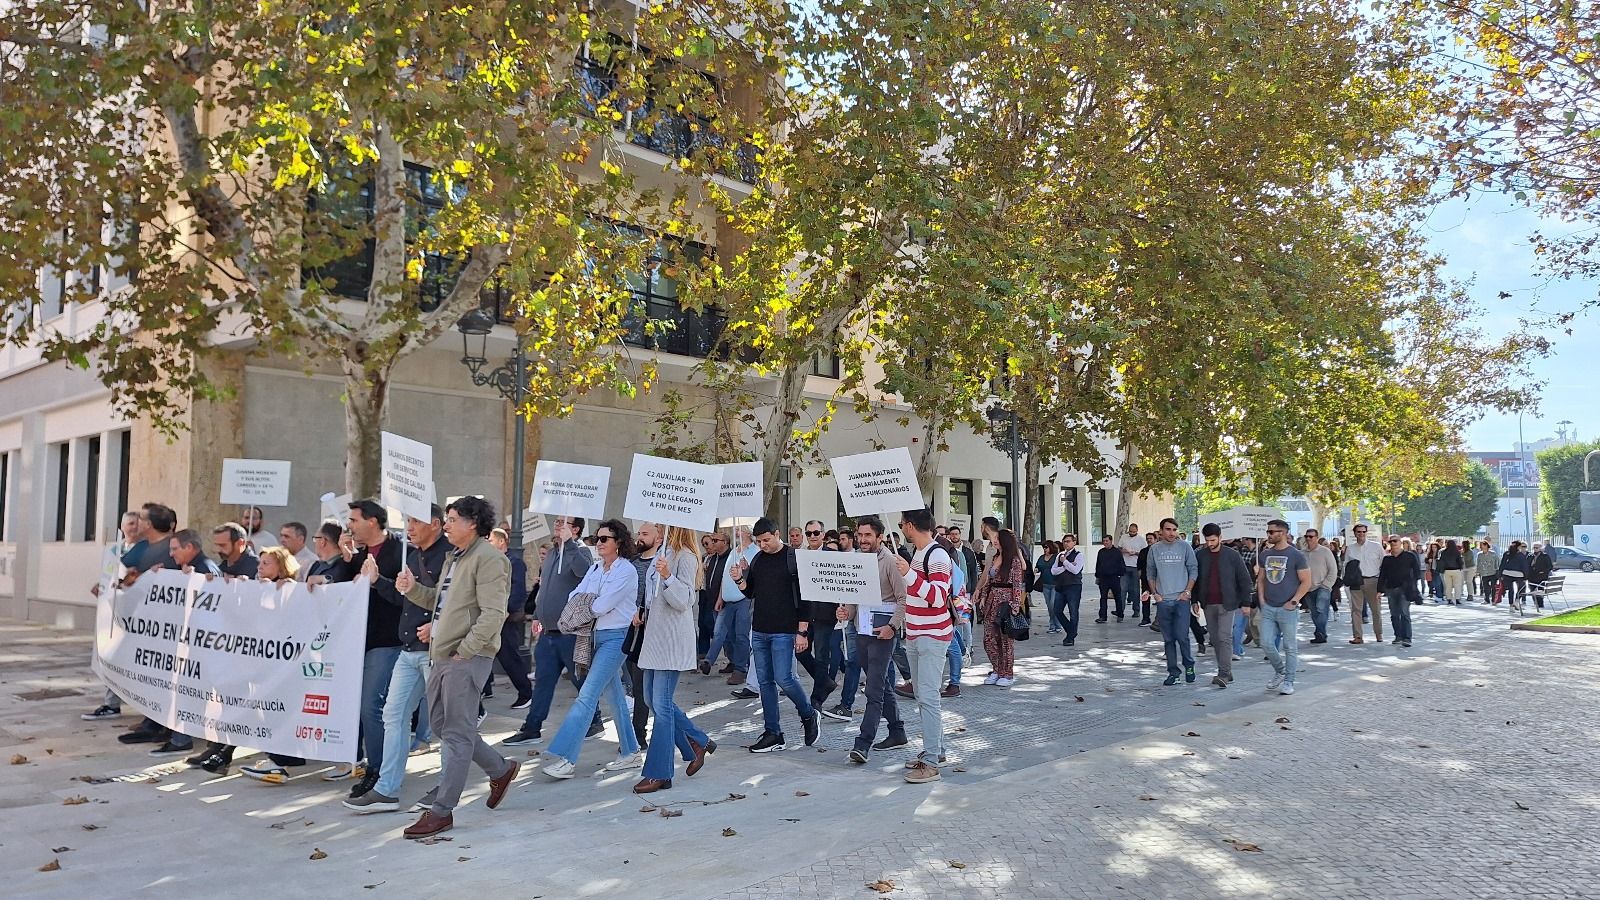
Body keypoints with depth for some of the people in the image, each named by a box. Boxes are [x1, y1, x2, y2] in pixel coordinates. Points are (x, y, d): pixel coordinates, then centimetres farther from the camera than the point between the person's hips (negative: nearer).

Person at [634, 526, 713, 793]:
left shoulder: (685, 556, -12)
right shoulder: (662, 553, 13)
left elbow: (684, 600, -18)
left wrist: (667, 576, -32)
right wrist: (647, 612, 14)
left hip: (673, 638, -10)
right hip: (655, 635, 10)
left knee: (662, 704, -8)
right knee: (653, 699, 13)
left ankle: (659, 774, -2)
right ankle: (699, 743, 25)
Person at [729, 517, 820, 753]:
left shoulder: (793, 558, -8)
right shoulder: (757, 559, 11)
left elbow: (804, 598, -9)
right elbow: (750, 592, 19)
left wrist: (802, 632, -13)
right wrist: (739, 580, -3)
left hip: (783, 632, -6)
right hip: (759, 631, 7)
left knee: (783, 678, -10)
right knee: (765, 681, 7)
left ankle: (809, 715, 16)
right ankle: (773, 733, 14)